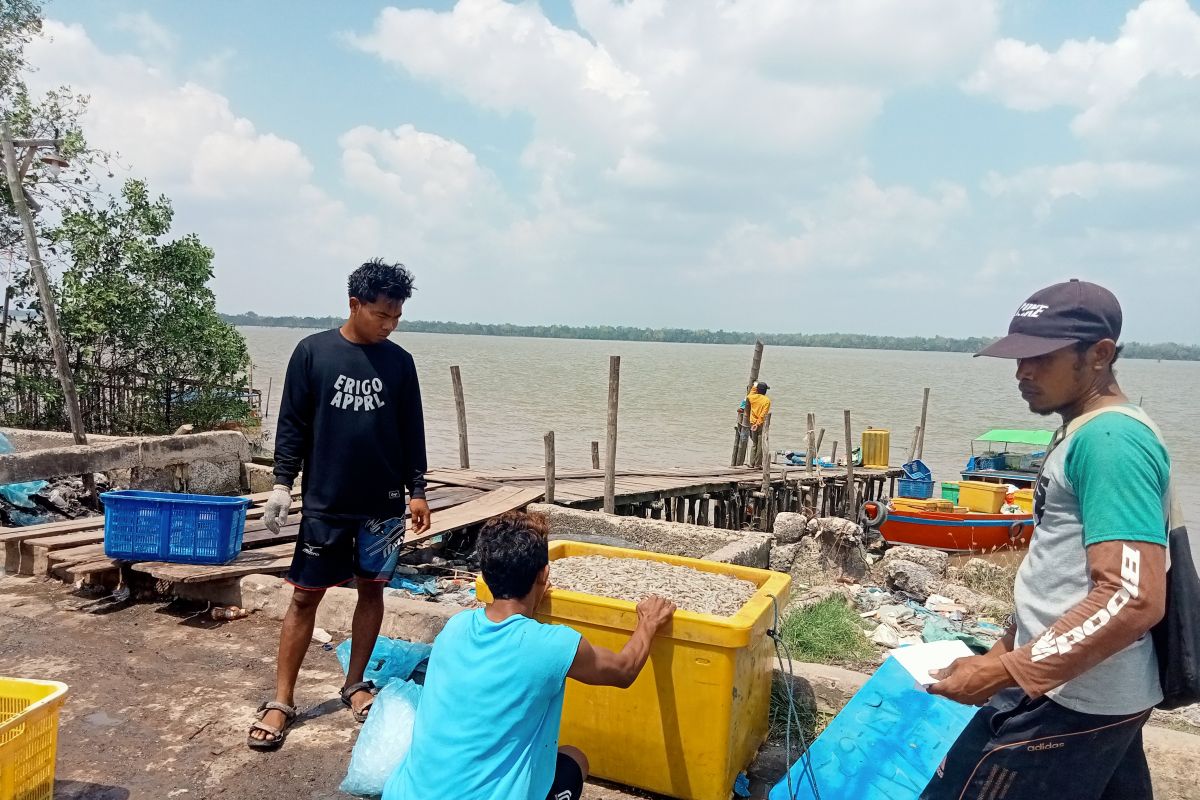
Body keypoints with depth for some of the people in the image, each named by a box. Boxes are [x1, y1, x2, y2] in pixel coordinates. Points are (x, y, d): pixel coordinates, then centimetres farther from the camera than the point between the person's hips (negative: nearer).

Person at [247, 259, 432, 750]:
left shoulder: (399, 362, 3)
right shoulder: (313, 352, -4)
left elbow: (411, 433, 7)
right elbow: (292, 424, -1)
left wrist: (417, 491, 4)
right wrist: (283, 483, -6)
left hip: (383, 503, 3)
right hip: (325, 503, -2)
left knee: (372, 589, 10)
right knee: (305, 596, 3)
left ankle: (355, 684, 28)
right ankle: (282, 701, 14)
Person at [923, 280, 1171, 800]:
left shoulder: (1109, 440, -20)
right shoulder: (1090, 432, 12)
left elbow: (1133, 599, -28)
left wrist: (1006, 671, -26)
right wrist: (1010, 648, 21)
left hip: (1070, 699, -10)